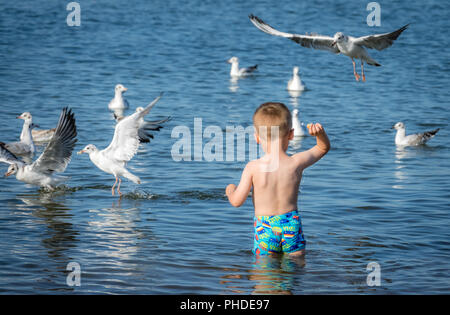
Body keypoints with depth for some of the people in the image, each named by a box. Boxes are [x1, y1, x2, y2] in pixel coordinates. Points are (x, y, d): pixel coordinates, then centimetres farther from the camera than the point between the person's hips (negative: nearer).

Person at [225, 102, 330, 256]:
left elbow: (237, 201, -8)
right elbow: (324, 147, 11)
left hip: (264, 227, -2)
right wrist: (320, 132, -8)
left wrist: (230, 190, 13)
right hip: (291, 224, 2)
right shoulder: (297, 163, -6)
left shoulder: (253, 167, -12)